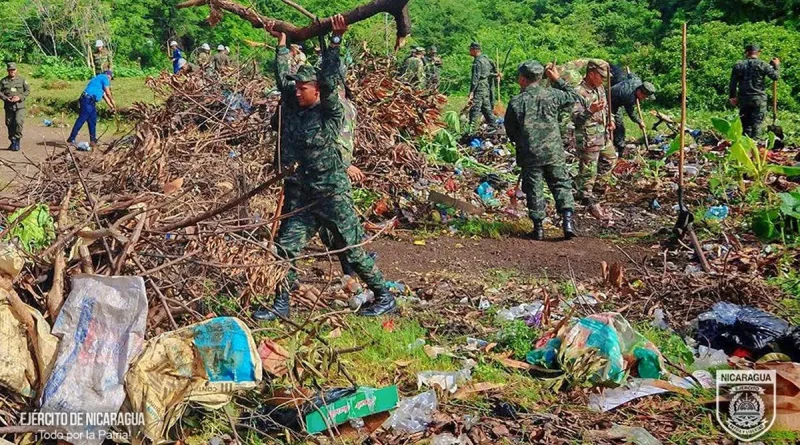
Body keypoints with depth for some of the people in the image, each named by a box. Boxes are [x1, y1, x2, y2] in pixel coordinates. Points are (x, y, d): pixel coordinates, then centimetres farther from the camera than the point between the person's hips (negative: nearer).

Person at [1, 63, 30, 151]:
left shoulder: (21, 80, 4)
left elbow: (28, 90, 3)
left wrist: (20, 97, -11)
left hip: (20, 105, -2)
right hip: (8, 106, 2)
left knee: (18, 122, -18)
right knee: (10, 124, 7)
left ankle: (17, 140, -6)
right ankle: (13, 141, 20)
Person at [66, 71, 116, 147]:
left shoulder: (99, 79, 28)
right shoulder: (105, 78, 0)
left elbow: (104, 95, 30)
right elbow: (108, 93, -3)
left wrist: (111, 106, 30)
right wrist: (113, 104, 7)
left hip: (91, 101, 10)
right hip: (87, 100, -10)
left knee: (92, 121, 12)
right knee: (81, 120, -12)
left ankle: (93, 141, 15)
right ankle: (71, 139, -14)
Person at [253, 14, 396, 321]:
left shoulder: (330, 113, -9)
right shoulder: (292, 107, 6)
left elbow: (329, 80, -21)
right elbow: (282, 76, 14)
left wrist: (335, 41, -23)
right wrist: (281, 42, 19)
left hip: (332, 193, -6)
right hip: (300, 195, 6)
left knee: (354, 248, 2)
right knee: (286, 247, 5)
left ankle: (384, 297, 15)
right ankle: (281, 304, 16)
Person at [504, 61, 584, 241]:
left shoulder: (516, 102, -8)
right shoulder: (552, 95, -4)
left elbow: (510, 131, 3)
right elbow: (575, 96, 13)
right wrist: (558, 80, 17)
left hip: (530, 155, -1)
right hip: (554, 152, 1)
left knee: (534, 190, 9)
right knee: (562, 185, 12)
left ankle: (538, 227, 13)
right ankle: (567, 221, 0)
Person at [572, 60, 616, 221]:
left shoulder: (600, 87, 7)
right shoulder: (579, 92, -21)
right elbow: (575, 118, -24)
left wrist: (610, 120, 7)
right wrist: (590, 111, -39)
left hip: (603, 135, 9)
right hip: (588, 139, -9)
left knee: (610, 159, 24)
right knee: (588, 171, 0)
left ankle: (594, 186, 38)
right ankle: (591, 204, 8)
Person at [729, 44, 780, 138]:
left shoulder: (738, 65, 3)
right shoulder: (762, 65, -5)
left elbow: (733, 83, 3)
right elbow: (775, 76, -4)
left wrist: (732, 97, 11)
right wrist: (776, 66, 12)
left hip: (743, 98, 3)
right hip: (759, 99, -3)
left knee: (745, 123, 13)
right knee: (756, 123, 1)